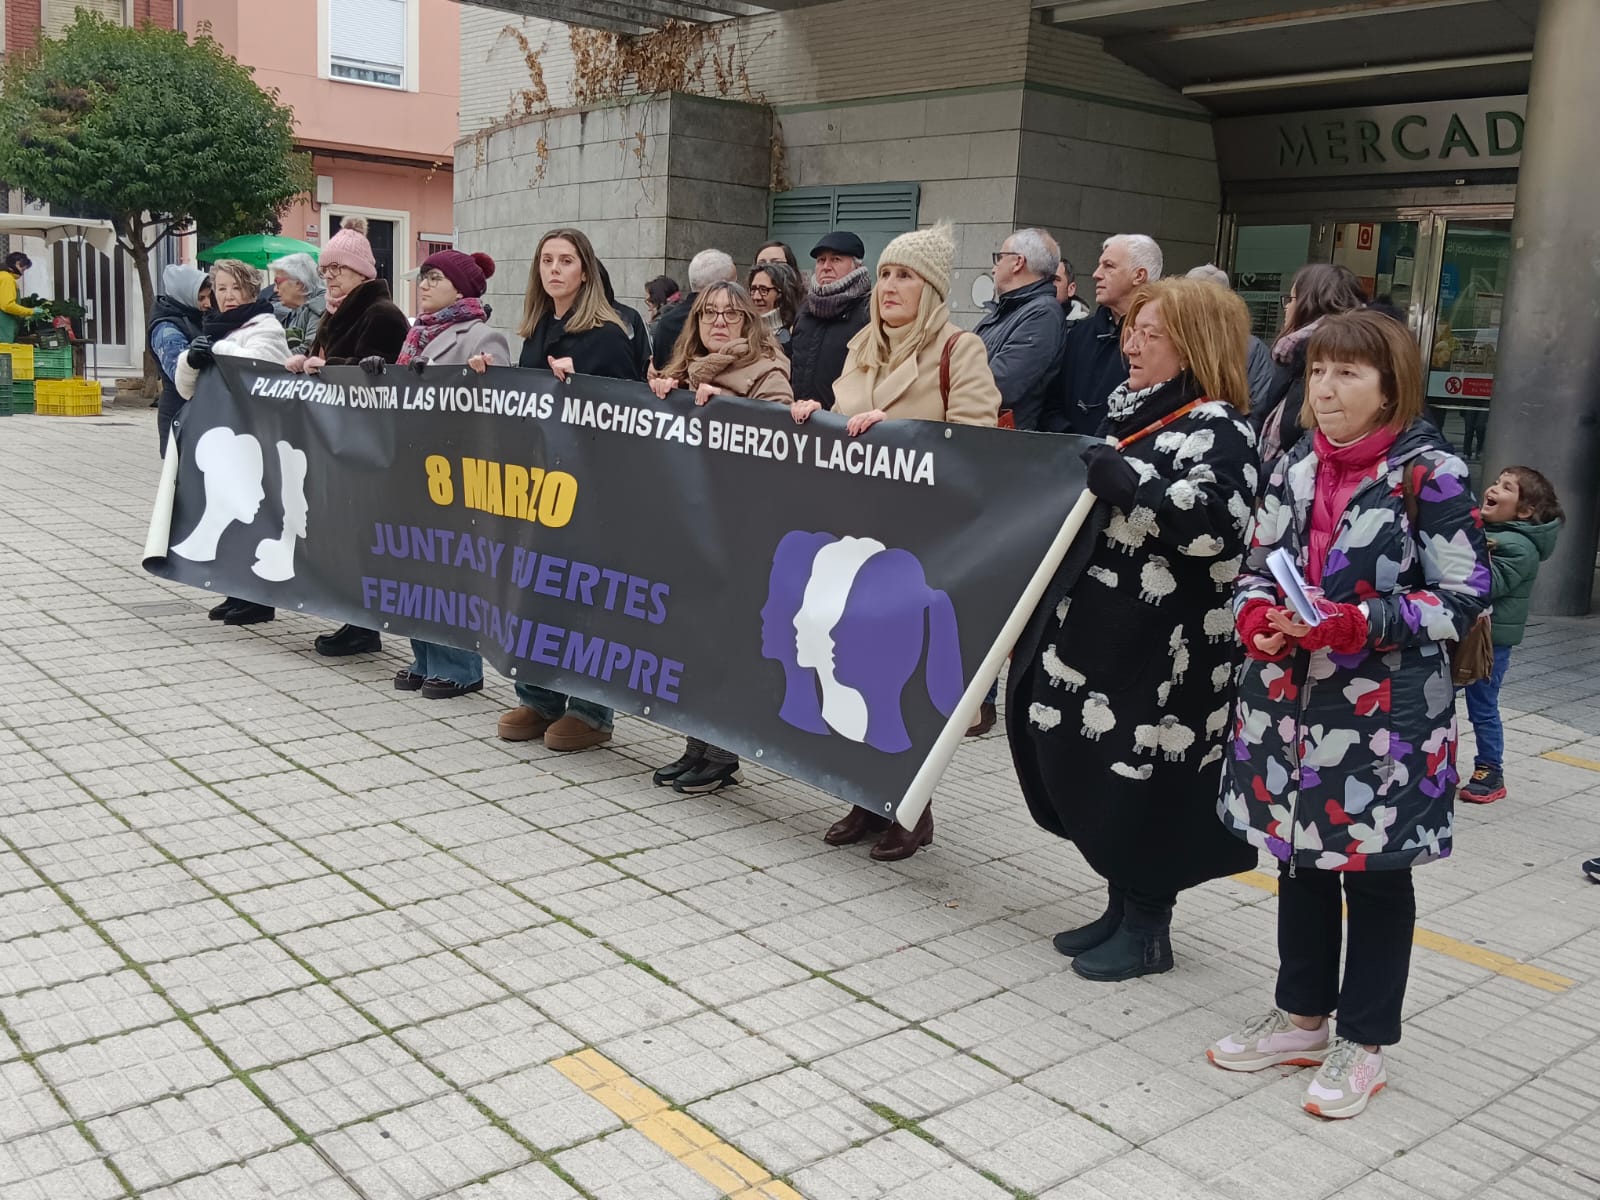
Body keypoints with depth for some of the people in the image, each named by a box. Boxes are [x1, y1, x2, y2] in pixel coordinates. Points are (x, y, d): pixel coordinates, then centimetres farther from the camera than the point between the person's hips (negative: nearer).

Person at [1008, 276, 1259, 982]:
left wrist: (1128, 481, -23)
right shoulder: (1130, 412, 17)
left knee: (1142, 780, -1)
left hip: (1160, 652, -9)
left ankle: (1148, 930, 16)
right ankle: (1121, 908, 30)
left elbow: (1220, 522, -28)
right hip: (1096, 633, 9)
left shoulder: (1216, 426, -11)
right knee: (1086, 769, 14)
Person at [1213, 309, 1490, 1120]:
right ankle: (1301, 1016, 35)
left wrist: (1358, 624, -22)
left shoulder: (1432, 474, -11)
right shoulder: (1294, 467, 6)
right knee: (1300, 861, 17)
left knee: (1376, 874, 9)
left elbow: (1464, 598, -12)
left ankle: (1362, 1044, 25)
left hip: (1387, 717, -5)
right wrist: (1255, 618, -9)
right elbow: (1256, 569, 13)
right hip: (1289, 705, 6)